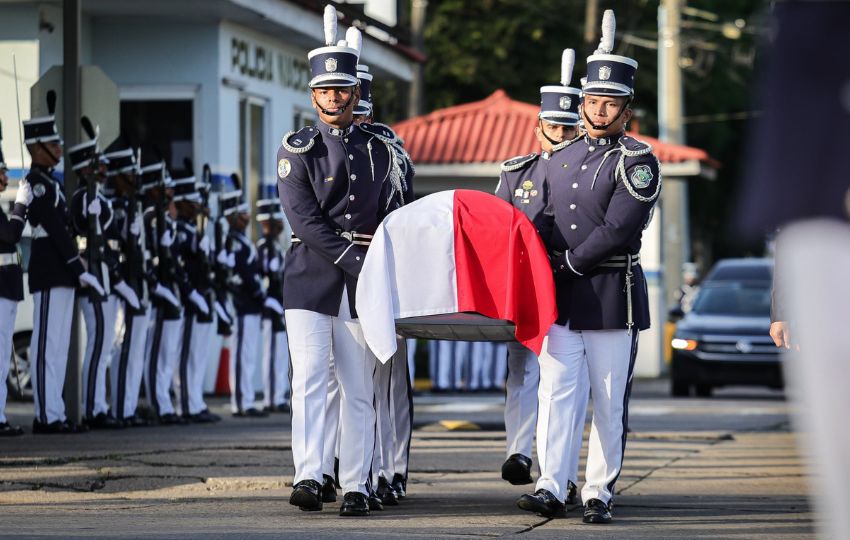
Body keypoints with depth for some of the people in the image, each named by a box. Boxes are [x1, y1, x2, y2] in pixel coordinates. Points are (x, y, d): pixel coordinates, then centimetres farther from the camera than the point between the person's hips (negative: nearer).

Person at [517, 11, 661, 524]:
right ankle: (551, 488, -8)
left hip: (612, 294, -5)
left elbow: (619, 230, -15)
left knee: (610, 401, 1)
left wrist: (570, 264, -12)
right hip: (560, 296, 5)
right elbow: (541, 225, 22)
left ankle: (600, 494, 5)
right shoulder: (561, 158, 14)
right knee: (556, 390, -5)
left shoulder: (638, 161, -5)